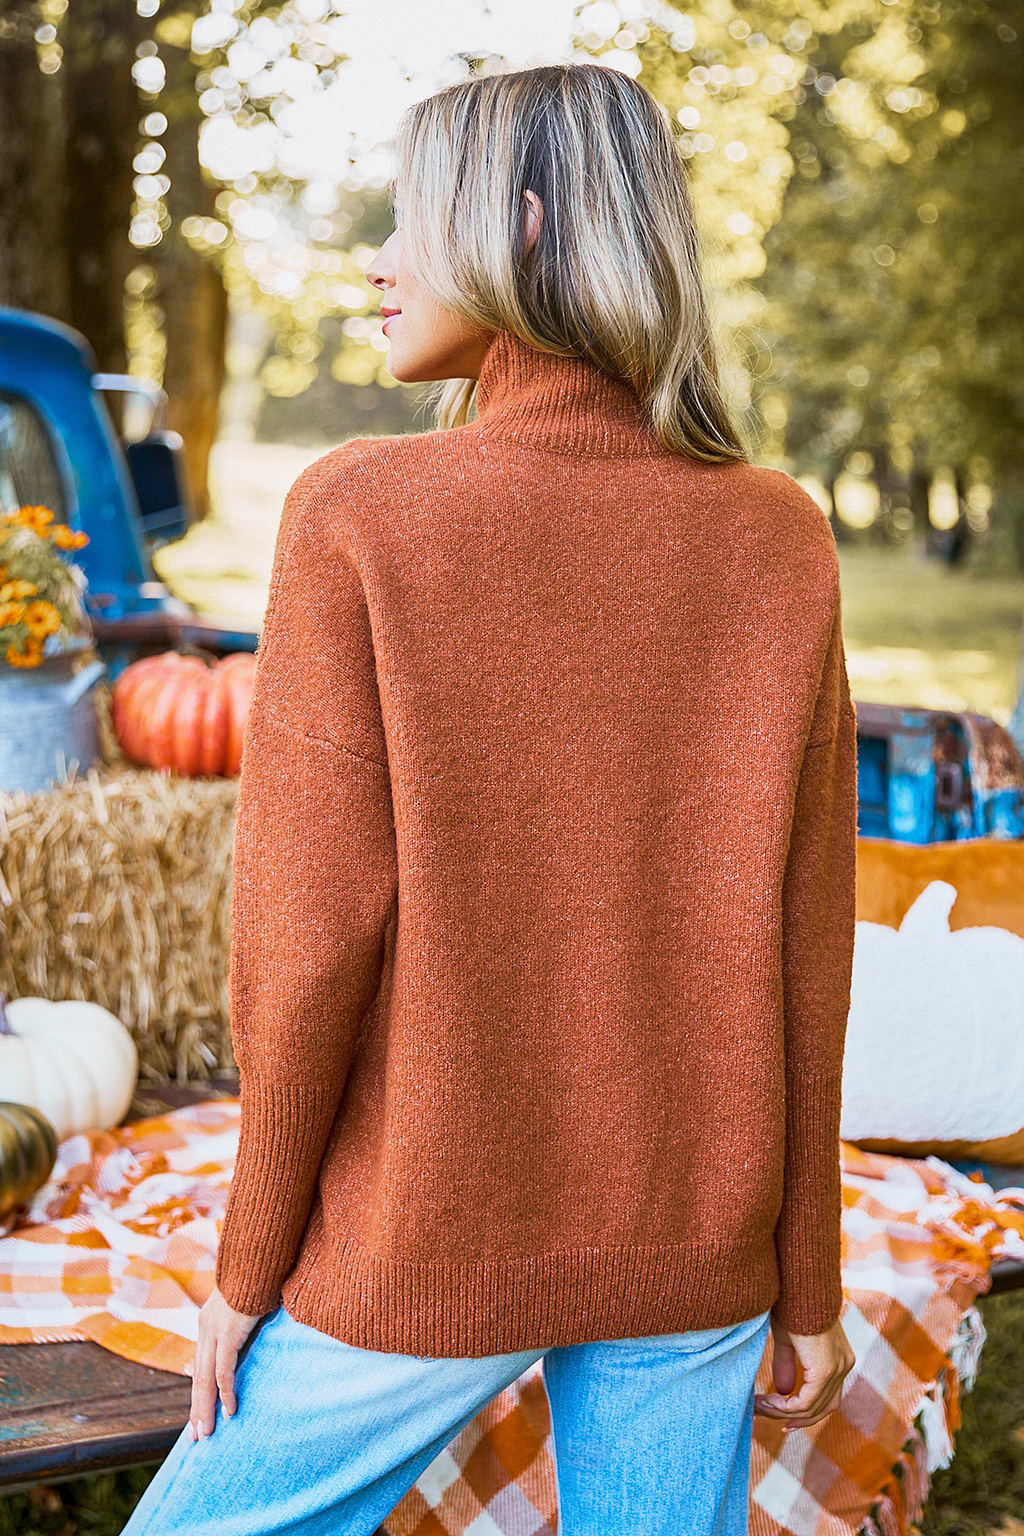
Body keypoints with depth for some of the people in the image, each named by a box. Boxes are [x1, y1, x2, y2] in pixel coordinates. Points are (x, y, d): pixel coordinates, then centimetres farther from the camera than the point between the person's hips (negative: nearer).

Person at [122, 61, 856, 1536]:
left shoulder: (359, 516, -15)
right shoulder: (781, 542, -5)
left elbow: (311, 930, -15)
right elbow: (803, 944, -3)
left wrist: (250, 1261, -1)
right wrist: (808, 1281, 7)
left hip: (426, 1244, -3)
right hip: (693, 1249, 4)